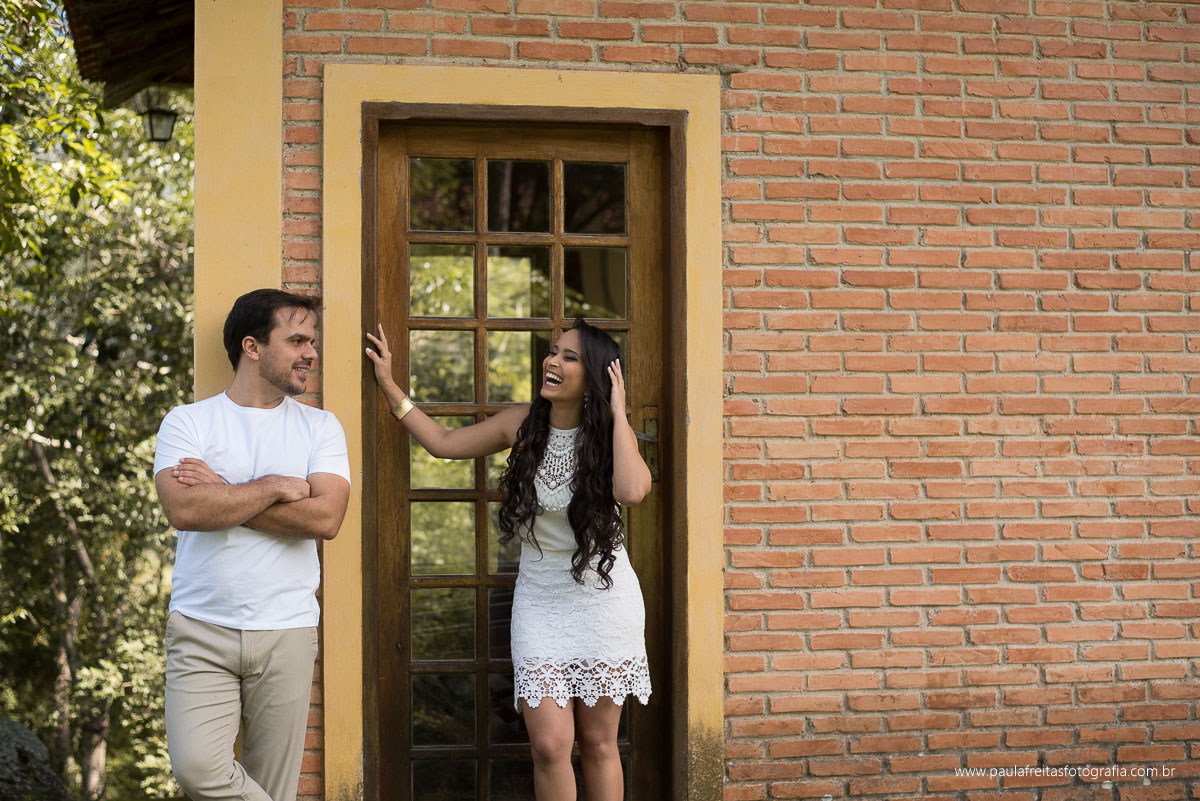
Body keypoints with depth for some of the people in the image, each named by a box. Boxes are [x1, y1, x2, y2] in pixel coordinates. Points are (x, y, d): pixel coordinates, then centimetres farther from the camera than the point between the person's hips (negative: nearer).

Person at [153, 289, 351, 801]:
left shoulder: (320, 427, 7)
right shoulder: (187, 422, 3)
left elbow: (325, 518, -10)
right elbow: (184, 510, -15)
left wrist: (222, 494, -9)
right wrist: (276, 487, -8)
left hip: (286, 632, 1)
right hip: (201, 630, -1)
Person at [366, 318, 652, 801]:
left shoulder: (611, 433, -8)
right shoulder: (522, 425, -1)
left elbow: (631, 491, -30)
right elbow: (443, 443, 11)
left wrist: (617, 415, -21)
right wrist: (389, 385, 9)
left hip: (603, 598, -2)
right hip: (540, 599, 2)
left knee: (597, 743, 7)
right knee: (549, 744, -8)